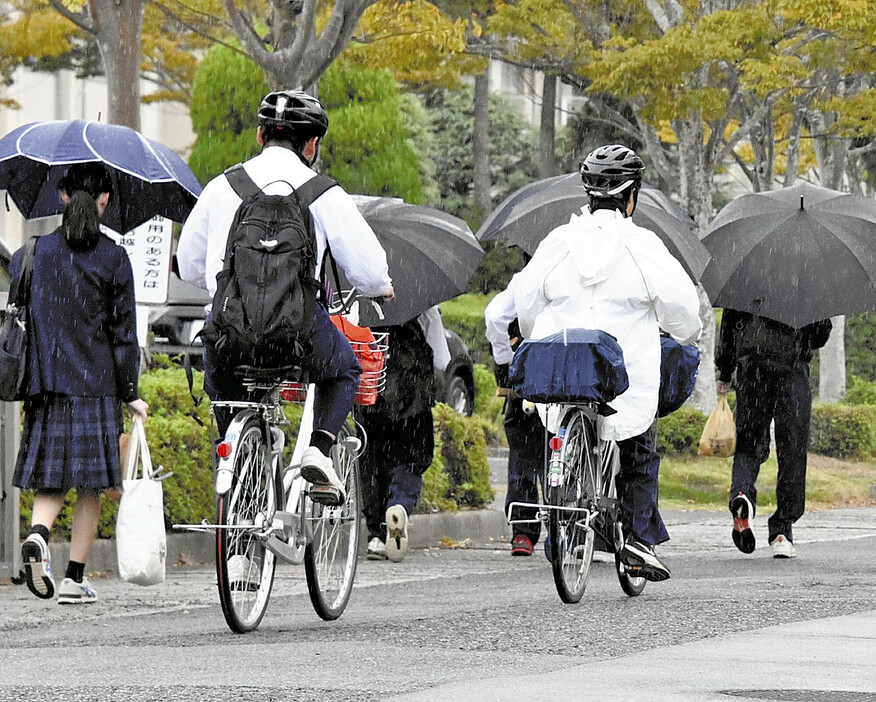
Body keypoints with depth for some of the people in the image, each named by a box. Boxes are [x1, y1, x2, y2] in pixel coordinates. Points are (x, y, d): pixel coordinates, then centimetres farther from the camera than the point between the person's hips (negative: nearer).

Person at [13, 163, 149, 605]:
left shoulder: (30, 253, 3)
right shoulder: (113, 259, -5)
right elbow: (123, 332, -3)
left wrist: (28, 380, 15)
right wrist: (130, 394, 3)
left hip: (44, 385, 2)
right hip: (96, 384, -2)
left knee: (50, 478, 9)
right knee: (91, 485, 5)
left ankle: (38, 535, -20)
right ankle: (74, 578, 5)